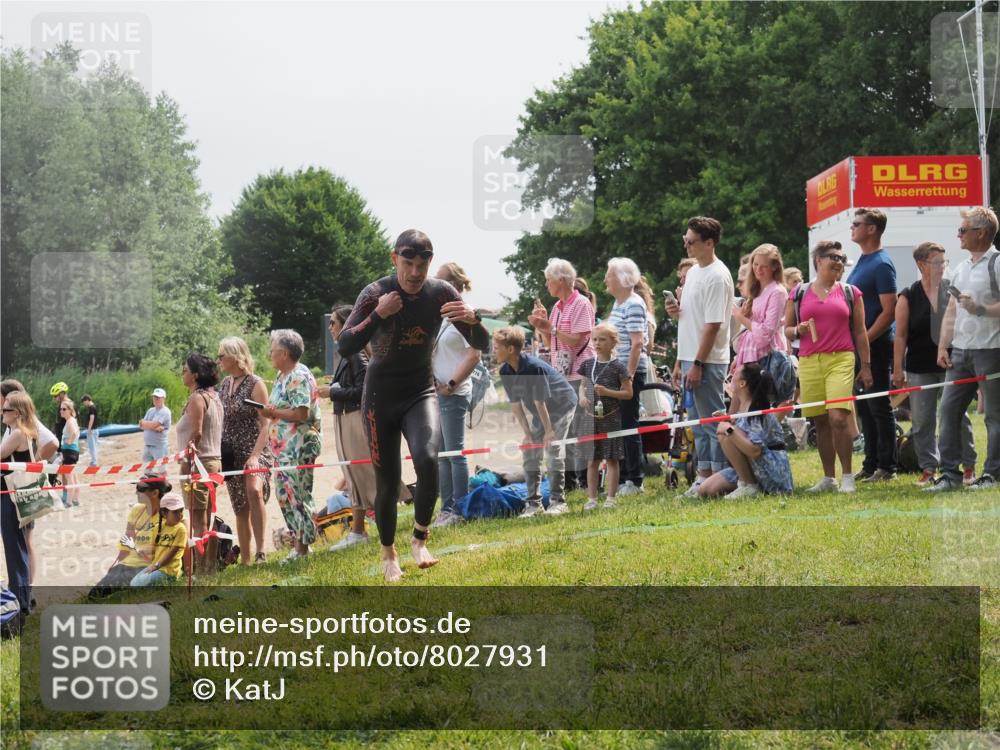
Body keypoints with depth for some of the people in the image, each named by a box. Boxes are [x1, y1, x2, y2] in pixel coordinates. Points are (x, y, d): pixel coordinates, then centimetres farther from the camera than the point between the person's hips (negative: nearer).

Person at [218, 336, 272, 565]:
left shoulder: (255, 384, -8)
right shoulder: (225, 384, 11)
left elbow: (265, 426, -12)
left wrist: (255, 456, -23)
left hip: (254, 451, -7)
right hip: (231, 455, 7)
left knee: (254, 490, -32)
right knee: (240, 510, 8)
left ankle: (260, 551, -32)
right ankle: (244, 560, 15)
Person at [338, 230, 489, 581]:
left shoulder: (441, 293, -10)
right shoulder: (376, 294, -17)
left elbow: (481, 346, -7)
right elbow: (344, 348, -25)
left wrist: (473, 320, -29)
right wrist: (378, 315, -37)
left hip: (420, 393, 1)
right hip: (381, 396, -1)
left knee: (427, 460, -26)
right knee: (387, 482, 2)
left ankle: (419, 539, -6)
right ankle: (388, 552, 27)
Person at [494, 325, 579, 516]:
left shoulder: (534, 367, -33)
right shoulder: (505, 371, -11)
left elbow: (539, 401, -27)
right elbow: (515, 403, -7)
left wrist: (549, 430, -21)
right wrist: (527, 433, -9)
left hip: (562, 405, -7)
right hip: (539, 411, 7)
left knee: (552, 448, -15)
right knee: (529, 451, 0)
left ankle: (558, 501, -9)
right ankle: (534, 502, 5)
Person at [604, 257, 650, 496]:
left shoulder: (634, 305, -12)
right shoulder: (618, 304, 16)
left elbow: (637, 344, -18)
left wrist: (628, 376, -22)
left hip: (629, 371, -9)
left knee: (628, 424, -4)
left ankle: (634, 480, 1)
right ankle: (621, 476, 17)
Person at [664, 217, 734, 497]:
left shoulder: (717, 276, -15)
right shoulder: (694, 271, 14)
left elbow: (713, 324, -19)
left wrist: (698, 364, -21)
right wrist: (676, 311, 2)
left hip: (708, 361, -10)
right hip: (690, 358, 10)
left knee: (712, 420, -4)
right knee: (698, 420, 14)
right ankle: (704, 475, 22)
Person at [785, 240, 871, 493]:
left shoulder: (850, 293, 10)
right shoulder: (799, 293, 10)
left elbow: (860, 331, 11)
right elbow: (786, 329, 15)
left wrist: (866, 365, 7)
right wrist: (798, 331, -8)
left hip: (841, 360, -2)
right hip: (809, 362, 2)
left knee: (838, 417, -15)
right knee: (821, 422, 6)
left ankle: (847, 476, -6)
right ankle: (828, 477, 14)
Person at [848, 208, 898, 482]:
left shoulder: (881, 264, -13)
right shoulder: (862, 261, 15)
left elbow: (889, 311, -18)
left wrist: (865, 340, -20)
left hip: (875, 346, -9)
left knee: (879, 408, -4)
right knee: (864, 407, 12)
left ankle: (886, 467, 1)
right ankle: (871, 464, 18)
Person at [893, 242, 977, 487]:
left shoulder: (952, 291, 1)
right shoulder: (908, 297, -1)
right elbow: (901, 335, 0)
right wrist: (898, 370, -3)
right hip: (919, 370, 0)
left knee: (958, 417, 2)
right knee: (922, 421, 3)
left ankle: (969, 466, 13)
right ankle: (928, 468, 11)